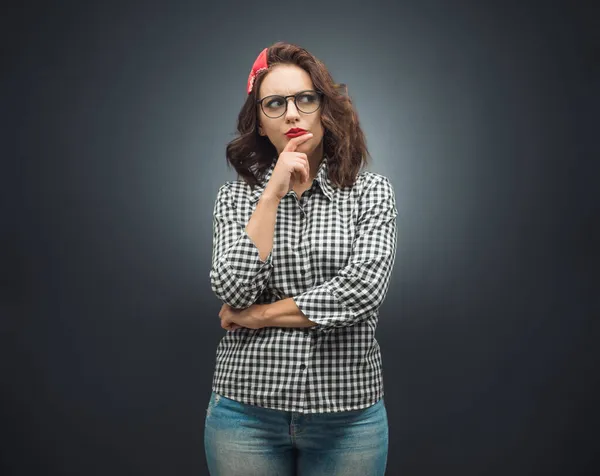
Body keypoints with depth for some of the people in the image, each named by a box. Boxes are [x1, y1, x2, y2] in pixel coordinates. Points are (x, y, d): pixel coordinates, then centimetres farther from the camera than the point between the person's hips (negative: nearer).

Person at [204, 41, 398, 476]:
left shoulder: (371, 191, -1)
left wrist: (260, 315, -9)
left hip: (348, 413, 0)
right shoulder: (235, 197, 2)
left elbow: (363, 289, -14)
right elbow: (234, 292, -11)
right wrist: (274, 192, -15)